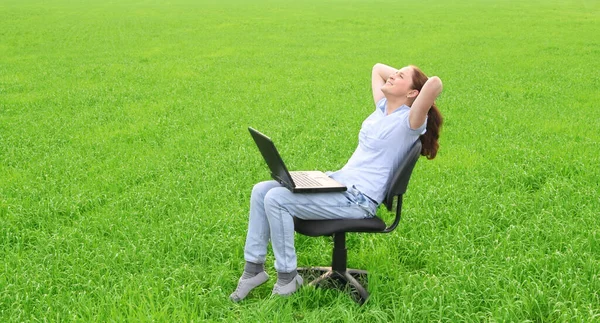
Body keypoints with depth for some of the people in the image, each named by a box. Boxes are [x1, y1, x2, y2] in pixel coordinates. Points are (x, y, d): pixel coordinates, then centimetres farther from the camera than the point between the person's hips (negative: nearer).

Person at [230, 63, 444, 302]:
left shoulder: (408, 122, -12)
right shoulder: (383, 108, 13)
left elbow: (435, 84, -30)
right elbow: (378, 68, 29)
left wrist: (421, 83, -8)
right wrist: (403, 74, 17)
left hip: (357, 200, -9)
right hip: (337, 182, 9)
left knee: (276, 199, -23)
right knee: (261, 191, -2)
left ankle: (287, 277, -7)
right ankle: (254, 267, 4)